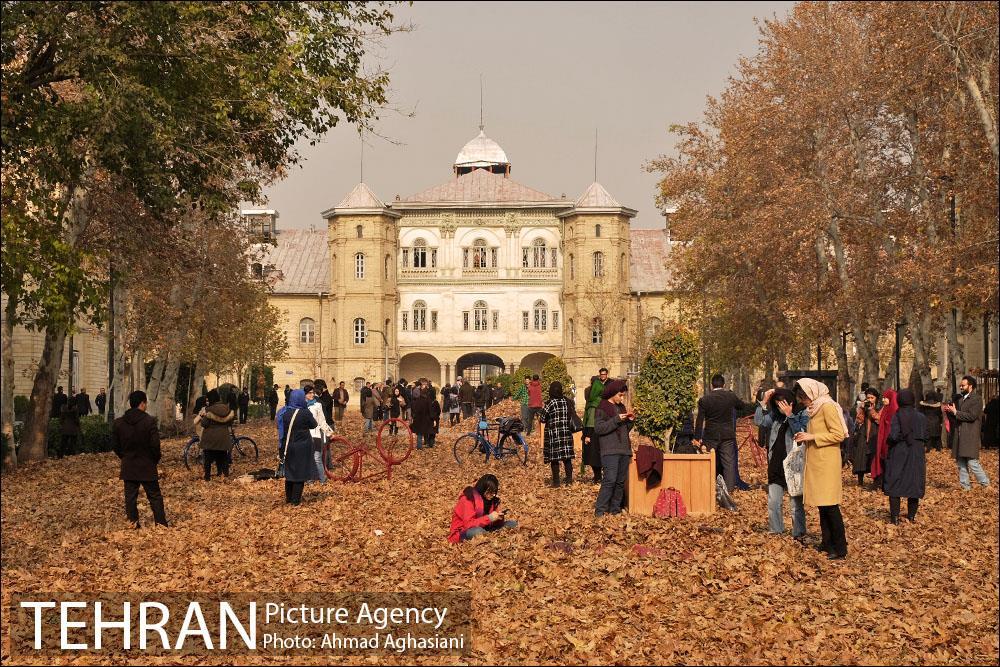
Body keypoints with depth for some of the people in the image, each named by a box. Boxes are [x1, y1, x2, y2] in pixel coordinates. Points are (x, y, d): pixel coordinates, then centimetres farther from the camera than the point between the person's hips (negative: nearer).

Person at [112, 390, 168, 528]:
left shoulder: (118, 423, 0)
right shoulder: (149, 421, -14)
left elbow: (115, 446, 5)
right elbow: (155, 445, -14)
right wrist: (155, 460, 3)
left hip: (128, 466, 3)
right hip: (147, 466, -3)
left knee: (130, 496, 10)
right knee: (155, 496, 4)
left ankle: (133, 522, 11)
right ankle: (161, 524, 1)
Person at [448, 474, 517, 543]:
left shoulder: (492, 498, 1)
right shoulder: (468, 499, -19)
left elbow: (494, 522, 5)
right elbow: (468, 524, -27)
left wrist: (500, 517, -17)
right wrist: (489, 518, -32)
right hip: (463, 532, -7)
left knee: (512, 524, -5)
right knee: (478, 531, -41)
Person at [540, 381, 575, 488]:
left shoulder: (550, 403, -12)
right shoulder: (567, 402, 3)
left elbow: (543, 418, -11)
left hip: (553, 434, -4)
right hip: (566, 433, 4)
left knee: (554, 459, 2)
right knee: (567, 457, 11)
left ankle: (556, 482, 3)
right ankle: (569, 479, 6)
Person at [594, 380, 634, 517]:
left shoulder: (621, 407, 20)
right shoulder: (602, 408, -3)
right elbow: (598, 428, -13)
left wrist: (630, 421, 5)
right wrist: (616, 419, -17)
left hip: (624, 450, 8)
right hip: (610, 450, -7)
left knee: (621, 481, 6)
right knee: (609, 480, -16)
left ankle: (615, 509, 12)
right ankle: (599, 510, -13)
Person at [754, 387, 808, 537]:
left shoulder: (803, 415, -5)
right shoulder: (776, 416, 9)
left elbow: (801, 434, -20)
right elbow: (759, 422, -5)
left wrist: (789, 415, -21)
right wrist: (764, 402, -10)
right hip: (776, 466, 5)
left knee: (797, 503, 3)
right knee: (773, 502, 9)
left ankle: (798, 535, 11)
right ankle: (775, 533, 19)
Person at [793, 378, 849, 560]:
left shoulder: (827, 406, -13)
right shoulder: (813, 408, 15)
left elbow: (838, 434, -17)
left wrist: (812, 437, -16)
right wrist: (805, 436, 8)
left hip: (827, 463, -9)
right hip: (815, 462, 9)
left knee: (830, 505, -9)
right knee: (822, 505, 11)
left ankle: (840, 549, -6)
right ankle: (827, 543, 17)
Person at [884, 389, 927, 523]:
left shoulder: (896, 417, -11)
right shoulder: (921, 417, -3)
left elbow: (893, 436, -19)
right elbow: (925, 436, -1)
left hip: (898, 454, -3)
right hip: (916, 456, 3)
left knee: (895, 484, 4)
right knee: (914, 484, 12)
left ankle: (895, 517, 0)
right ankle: (912, 515, 18)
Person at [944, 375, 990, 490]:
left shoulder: (976, 399, -9)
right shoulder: (962, 399, 18)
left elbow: (971, 416, -19)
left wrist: (955, 412, -14)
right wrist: (950, 411, 4)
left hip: (971, 436, -9)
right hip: (960, 436, 9)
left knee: (972, 462, -11)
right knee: (961, 463, 10)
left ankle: (986, 484, 2)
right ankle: (965, 485, 17)